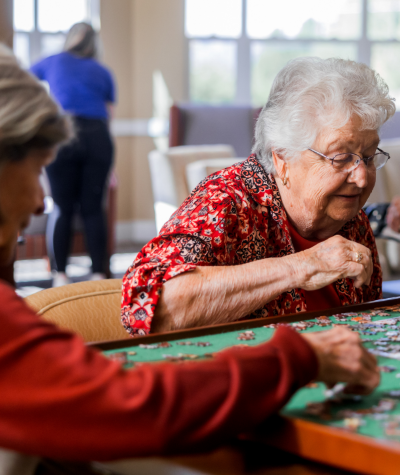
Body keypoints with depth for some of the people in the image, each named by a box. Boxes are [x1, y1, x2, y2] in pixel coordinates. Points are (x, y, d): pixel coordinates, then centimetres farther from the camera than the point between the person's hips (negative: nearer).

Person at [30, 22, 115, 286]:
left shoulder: (54, 62, 16)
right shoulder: (103, 73, 17)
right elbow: (108, 114, 16)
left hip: (64, 135, -1)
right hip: (98, 136, 1)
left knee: (63, 208, 3)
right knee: (93, 208, 5)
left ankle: (61, 275, 1)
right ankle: (99, 273, 4)